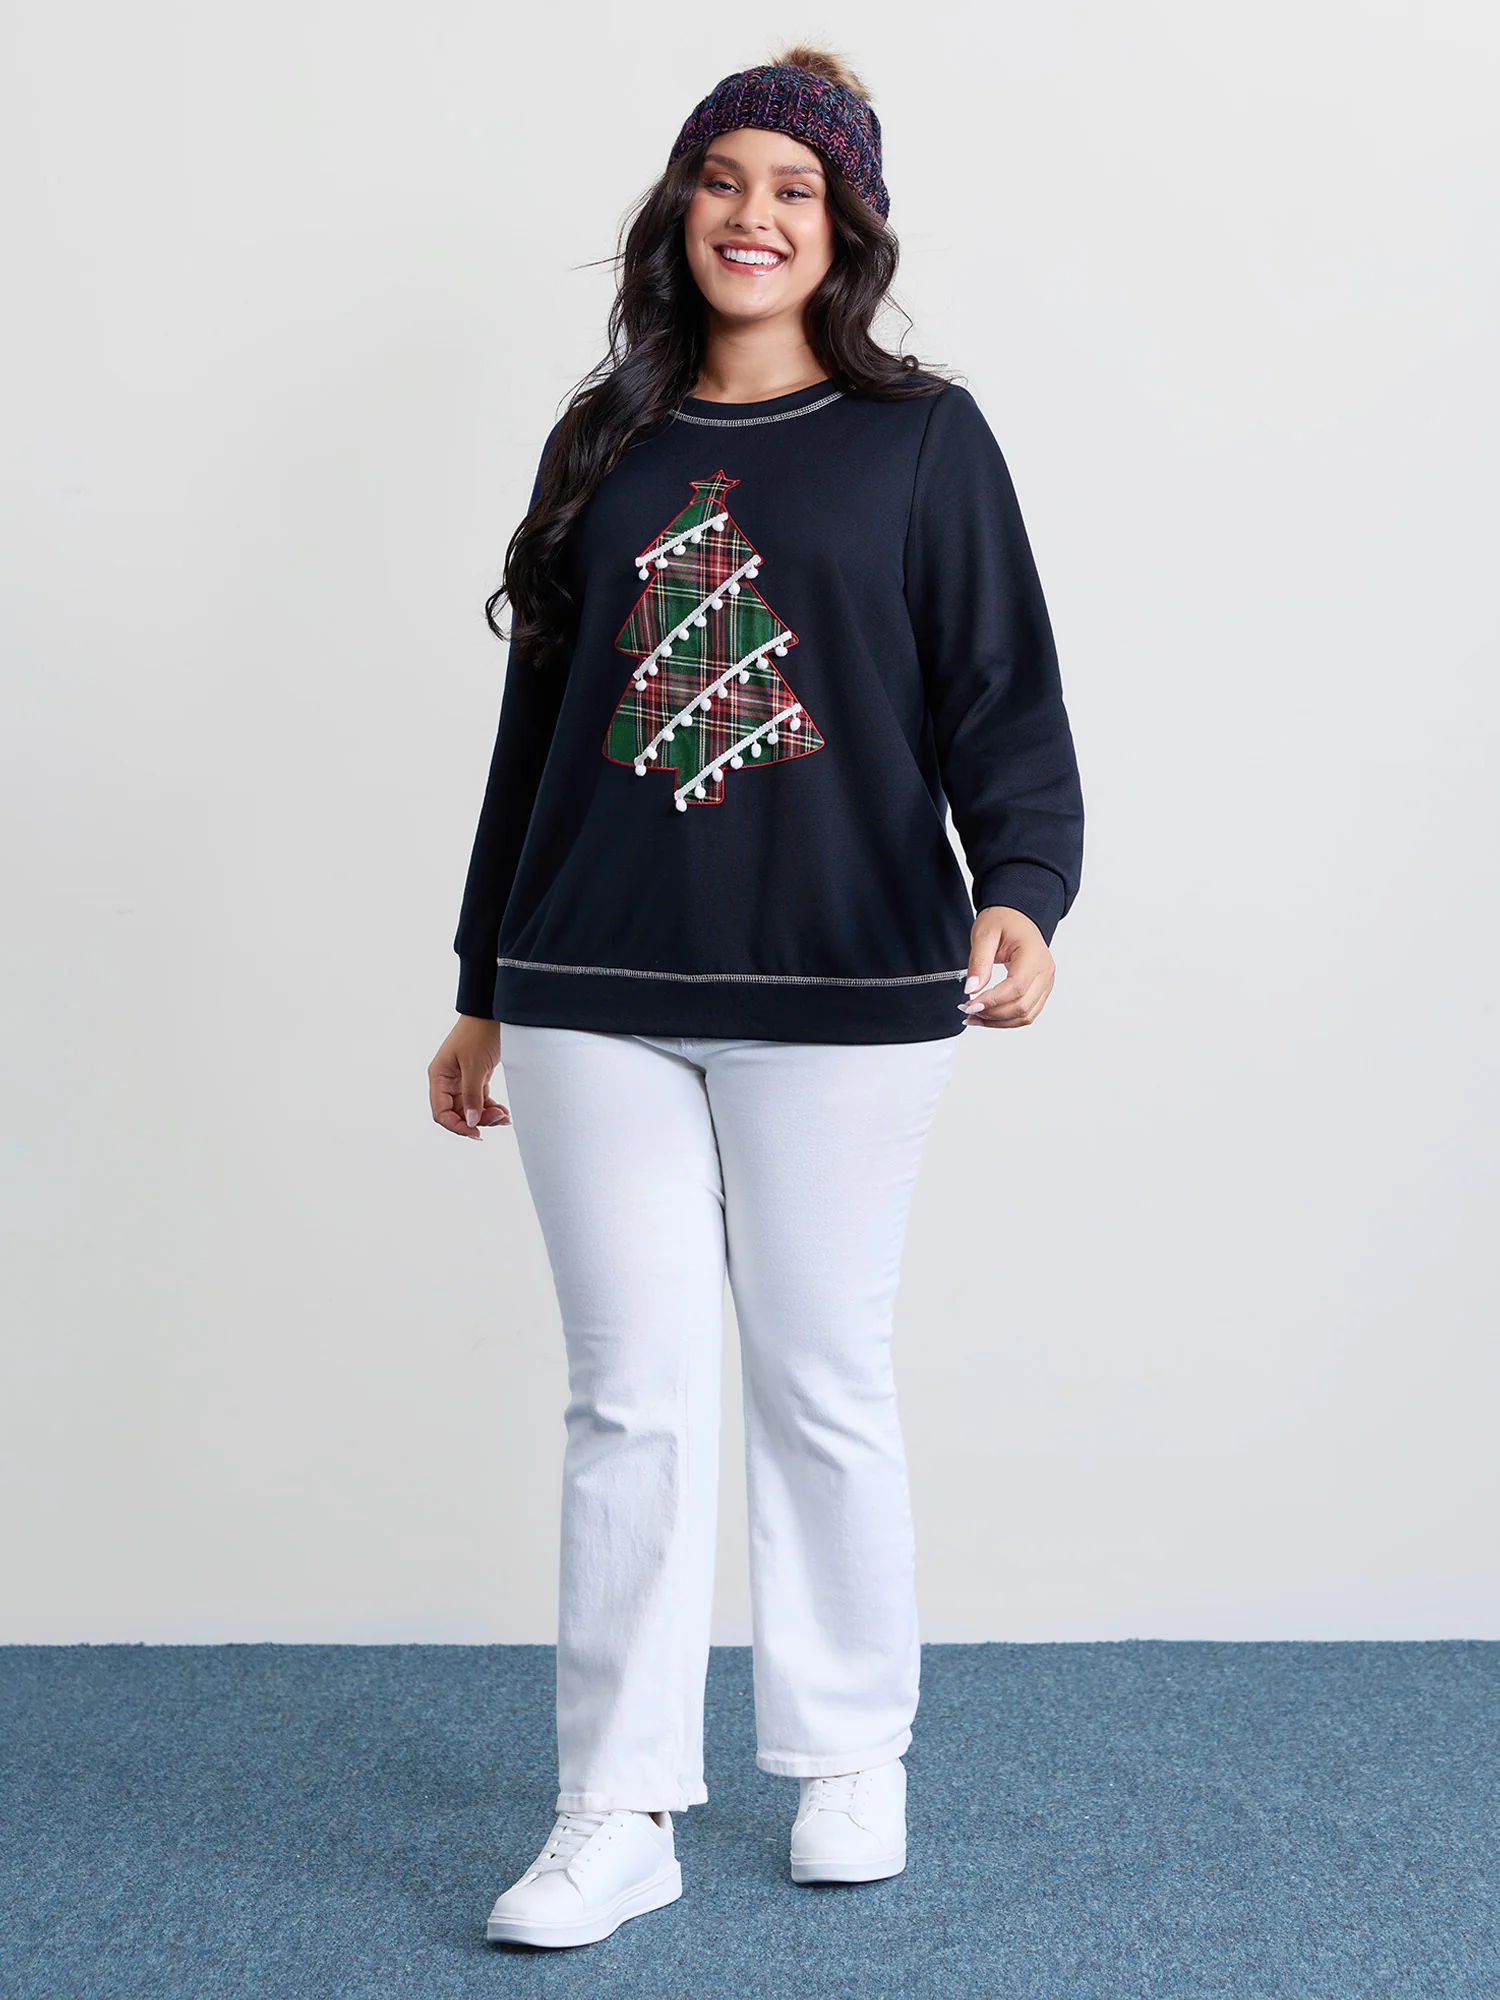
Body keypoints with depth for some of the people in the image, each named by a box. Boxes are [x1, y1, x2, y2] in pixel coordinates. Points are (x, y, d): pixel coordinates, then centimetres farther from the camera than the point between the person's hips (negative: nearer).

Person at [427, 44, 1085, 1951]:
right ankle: (619, 1813, 12)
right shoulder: (605, 444, 12)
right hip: (597, 1002, 3)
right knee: (632, 1397, 3)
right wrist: (484, 986, 16)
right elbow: (536, 717, 15)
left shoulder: (921, 436, 3)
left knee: (822, 1384, 8)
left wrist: (1018, 894, -21)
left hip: (839, 997, -2)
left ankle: (851, 1754, 27)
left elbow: (1001, 698, -2)